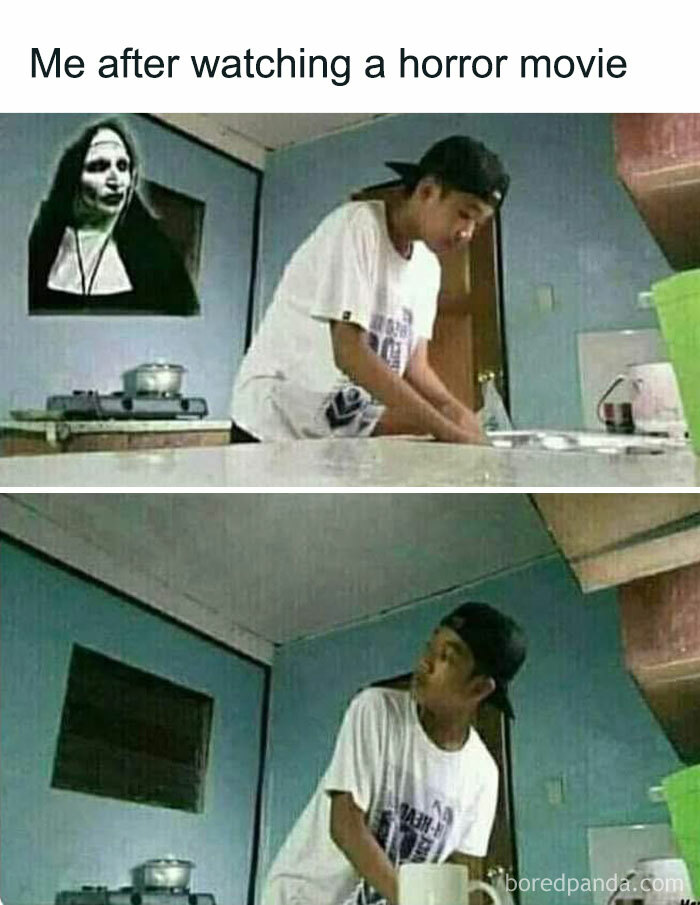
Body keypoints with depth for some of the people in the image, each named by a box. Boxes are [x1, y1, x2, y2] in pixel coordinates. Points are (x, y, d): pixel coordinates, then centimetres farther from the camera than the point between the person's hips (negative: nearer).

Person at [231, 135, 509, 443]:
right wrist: (446, 429, -27)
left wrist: (453, 408, -18)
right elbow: (349, 353, -25)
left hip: (351, 435, 7)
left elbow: (414, 366, 4)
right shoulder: (356, 225, -17)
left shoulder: (427, 266, 5)